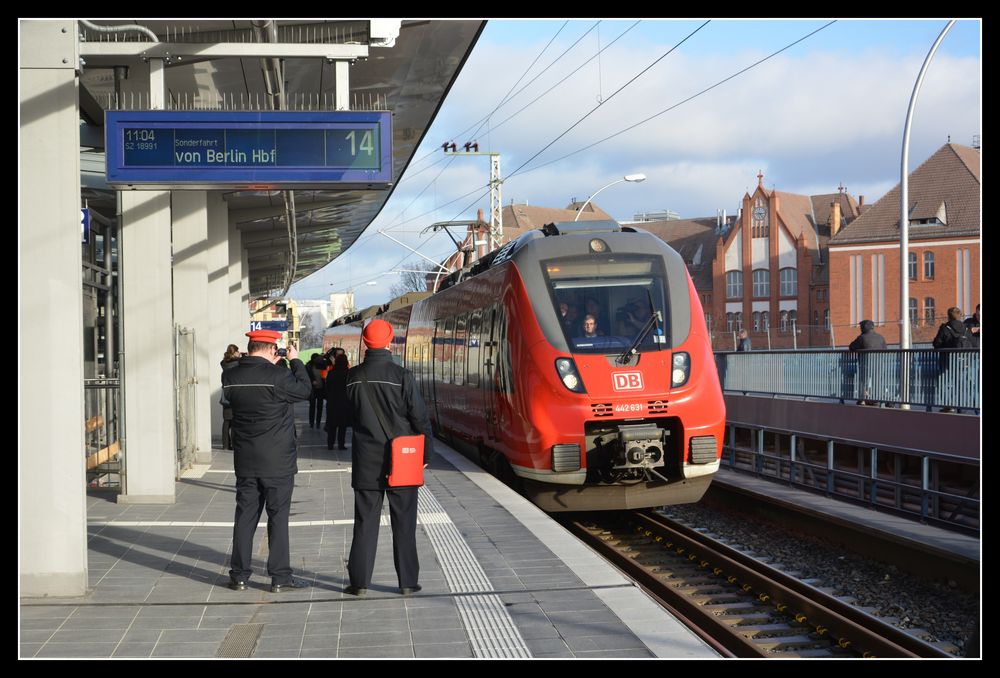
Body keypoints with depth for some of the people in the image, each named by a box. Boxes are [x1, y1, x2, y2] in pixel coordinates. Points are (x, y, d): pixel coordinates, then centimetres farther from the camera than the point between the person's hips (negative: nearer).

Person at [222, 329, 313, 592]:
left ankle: (239, 575, 14)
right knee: (278, 516, 2)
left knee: (245, 515, 10)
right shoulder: (277, 376, -17)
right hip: (277, 461, -5)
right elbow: (304, 390, -3)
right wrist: (295, 361, 11)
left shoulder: (230, 377, -1)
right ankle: (280, 576, 4)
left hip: (245, 460, 5)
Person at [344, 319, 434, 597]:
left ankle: (359, 581, 9)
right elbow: (420, 418, -8)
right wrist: (426, 453, 1)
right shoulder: (401, 376, -12)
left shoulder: (353, 377, -3)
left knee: (365, 522, 8)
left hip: (366, 462, 2)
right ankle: (408, 582, 10)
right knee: (404, 524, 7)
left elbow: (346, 415, 8)